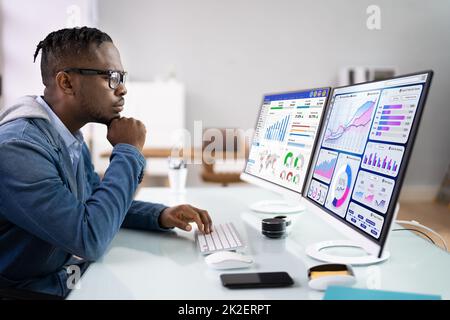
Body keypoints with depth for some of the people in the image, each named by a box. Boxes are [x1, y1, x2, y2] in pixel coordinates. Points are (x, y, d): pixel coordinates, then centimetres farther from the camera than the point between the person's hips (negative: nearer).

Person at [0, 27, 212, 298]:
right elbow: (90, 240, -26)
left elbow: (99, 202, 15)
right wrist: (128, 152, -17)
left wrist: (161, 215, -2)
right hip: (38, 290, -7)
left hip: (77, 277, 8)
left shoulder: (71, 138, 5)